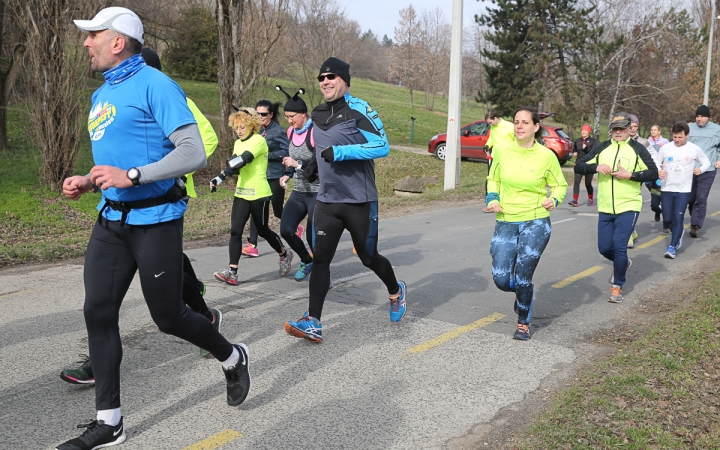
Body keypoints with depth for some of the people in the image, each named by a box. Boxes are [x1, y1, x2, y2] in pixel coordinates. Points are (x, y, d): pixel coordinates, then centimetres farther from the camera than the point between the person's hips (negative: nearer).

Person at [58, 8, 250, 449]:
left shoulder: (155, 85, -11)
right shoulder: (101, 95, 16)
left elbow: (194, 153, -19)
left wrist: (130, 176, -24)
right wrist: (88, 181, 8)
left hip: (155, 219, -8)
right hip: (112, 219, 8)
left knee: (168, 317, 1)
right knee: (98, 312, 2)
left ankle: (233, 358, 30)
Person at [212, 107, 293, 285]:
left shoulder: (258, 140, -11)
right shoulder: (238, 143, 13)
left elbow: (244, 159, -25)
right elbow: (235, 166, 11)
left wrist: (221, 176, -32)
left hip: (259, 194, -6)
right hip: (241, 193, 6)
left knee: (262, 230, 7)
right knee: (235, 231, -5)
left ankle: (285, 255, 33)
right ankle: (232, 272, -6)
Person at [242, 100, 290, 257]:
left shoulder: (278, 131, -10)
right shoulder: (258, 131, 9)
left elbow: (286, 152, -16)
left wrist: (267, 154, -20)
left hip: (275, 176, -6)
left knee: (278, 211, 7)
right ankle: (253, 245, -2)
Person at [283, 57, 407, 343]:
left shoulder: (358, 110, -11)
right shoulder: (318, 115, 11)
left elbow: (382, 146, -19)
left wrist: (340, 152, -24)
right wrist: (315, 164, 9)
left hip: (359, 201, -5)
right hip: (327, 200, 6)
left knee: (368, 258, 10)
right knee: (320, 258, -5)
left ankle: (396, 292, 39)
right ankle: (313, 323, -4)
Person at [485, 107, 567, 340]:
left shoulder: (546, 155, -6)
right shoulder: (503, 151, -1)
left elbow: (560, 185, 7)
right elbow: (493, 180, 13)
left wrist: (554, 200, -14)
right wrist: (493, 200, -4)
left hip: (536, 223, -2)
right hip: (506, 223, 3)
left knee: (523, 277, -3)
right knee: (501, 280, -2)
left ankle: (524, 323, 23)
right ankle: (523, 292, 35)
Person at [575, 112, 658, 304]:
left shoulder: (637, 149, -2)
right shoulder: (601, 148, 5)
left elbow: (653, 173, -4)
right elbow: (578, 167, 3)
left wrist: (630, 175, -17)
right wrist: (596, 167, -15)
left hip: (628, 207, -3)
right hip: (605, 208, 4)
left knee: (619, 246, -10)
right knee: (605, 248, 8)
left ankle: (617, 286, 8)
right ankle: (622, 263, 42)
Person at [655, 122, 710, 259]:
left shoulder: (695, 149, -3)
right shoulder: (665, 148, -3)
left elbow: (706, 162, 11)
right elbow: (656, 163, 8)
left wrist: (701, 169, -11)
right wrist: (659, 171, -14)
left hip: (684, 190, -2)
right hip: (667, 189, 2)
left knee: (678, 218, -8)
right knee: (667, 219, 7)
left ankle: (672, 247, -2)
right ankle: (679, 232, 39)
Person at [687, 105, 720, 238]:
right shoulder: (689, 128, 5)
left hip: (707, 170, -2)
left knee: (701, 199, -8)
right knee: (690, 198, 10)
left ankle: (696, 226, -6)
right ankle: (695, 220, 31)